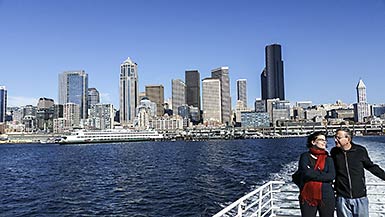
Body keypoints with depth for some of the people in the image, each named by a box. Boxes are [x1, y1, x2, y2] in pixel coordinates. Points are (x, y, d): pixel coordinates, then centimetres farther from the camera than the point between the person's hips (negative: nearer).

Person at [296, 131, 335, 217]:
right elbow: (306, 172, -15)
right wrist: (322, 174, -9)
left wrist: (312, 175, -12)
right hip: (308, 196, -2)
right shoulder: (305, 156, 1)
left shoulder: (328, 158, 7)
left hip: (326, 197, 2)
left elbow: (332, 176, -9)